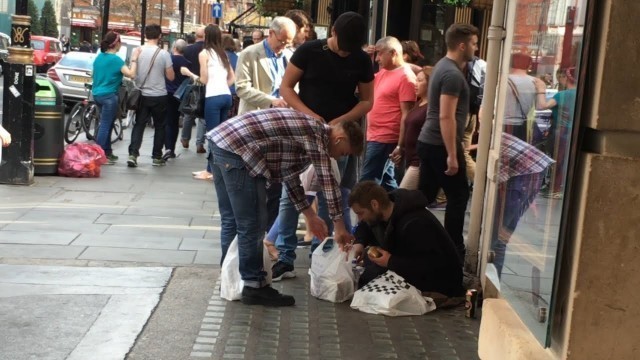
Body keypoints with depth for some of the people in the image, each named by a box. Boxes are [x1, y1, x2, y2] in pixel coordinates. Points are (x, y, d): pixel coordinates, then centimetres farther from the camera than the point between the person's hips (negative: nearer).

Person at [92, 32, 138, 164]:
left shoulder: (99, 57, 10)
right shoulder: (115, 59, -15)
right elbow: (131, 74, -22)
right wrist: (134, 59, -15)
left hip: (97, 94, 9)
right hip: (109, 95, -9)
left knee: (106, 124, 18)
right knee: (105, 125, -5)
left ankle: (107, 152, 25)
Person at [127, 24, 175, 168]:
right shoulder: (163, 54, -12)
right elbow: (170, 76, -6)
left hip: (142, 95, 2)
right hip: (159, 96, -2)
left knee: (139, 125, 9)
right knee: (159, 126, 11)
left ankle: (133, 154, -4)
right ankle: (157, 157, 14)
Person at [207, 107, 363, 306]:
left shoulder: (305, 130, 23)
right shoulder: (317, 133, -5)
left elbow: (289, 174, 27)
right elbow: (327, 181, -8)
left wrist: (309, 215, 29)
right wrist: (339, 225, -2)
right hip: (237, 150, -10)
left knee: (231, 221, 18)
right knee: (252, 225, -2)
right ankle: (254, 286, 7)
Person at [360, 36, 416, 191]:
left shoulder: (405, 77, -14)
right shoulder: (383, 72, 13)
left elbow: (406, 115, -17)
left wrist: (400, 145, -21)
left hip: (385, 139, -9)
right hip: (374, 136, 9)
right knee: (386, 180, 16)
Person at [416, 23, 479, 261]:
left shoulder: (443, 66, 13)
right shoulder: (453, 74, -18)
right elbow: (446, 117, -23)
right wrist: (452, 155, -23)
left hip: (428, 142, 9)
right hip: (441, 145, -9)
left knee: (425, 195, 11)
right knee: (458, 195, 1)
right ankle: (453, 249, 7)